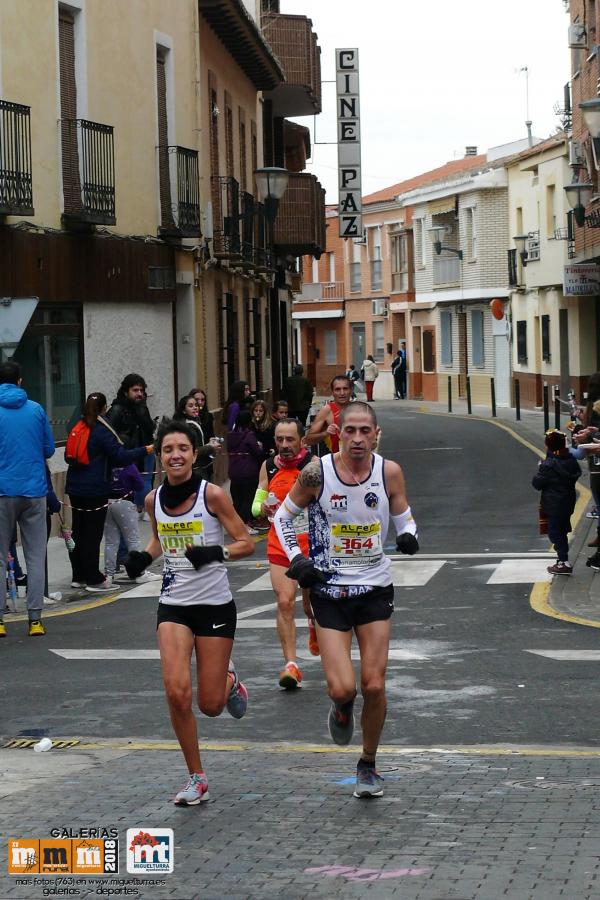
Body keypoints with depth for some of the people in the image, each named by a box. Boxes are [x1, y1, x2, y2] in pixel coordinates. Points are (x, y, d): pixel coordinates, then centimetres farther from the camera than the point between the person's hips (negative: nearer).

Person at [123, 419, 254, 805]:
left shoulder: (212, 495, -12)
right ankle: (197, 779, 3)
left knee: (210, 705, 0)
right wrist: (144, 557, 1)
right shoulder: (154, 499, 1)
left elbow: (246, 543, -6)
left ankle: (229, 680, 39)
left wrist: (216, 552, -25)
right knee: (177, 693, -14)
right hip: (174, 605, 3)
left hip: (215, 605, -3)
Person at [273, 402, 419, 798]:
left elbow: (403, 517, 9)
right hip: (329, 590, -1)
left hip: (376, 589, 1)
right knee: (342, 688, -12)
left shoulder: (389, 472, -6)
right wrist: (296, 558, -9)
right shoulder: (317, 473, -11)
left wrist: (409, 535, -14)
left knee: (374, 686, -1)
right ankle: (342, 710, 27)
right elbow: (283, 516, 4)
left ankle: (369, 765, 20)